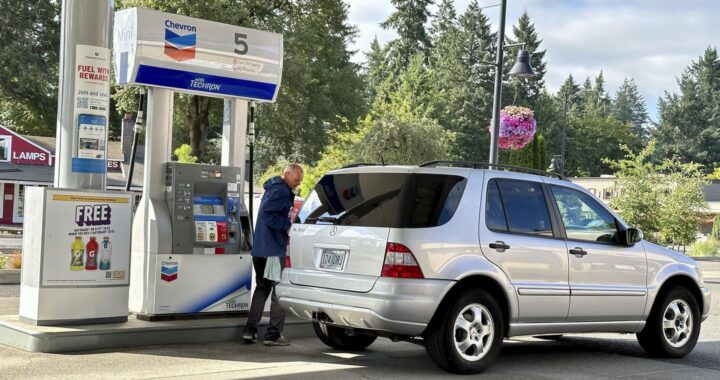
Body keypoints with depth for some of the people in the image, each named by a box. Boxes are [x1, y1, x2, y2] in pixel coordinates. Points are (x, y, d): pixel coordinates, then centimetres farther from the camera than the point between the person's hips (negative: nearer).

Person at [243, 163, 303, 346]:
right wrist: (288, 225, -17)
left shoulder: (273, 189, 18)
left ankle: (250, 331, 14)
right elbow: (267, 214, -25)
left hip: (260, 249, 10)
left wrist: (286, 228, 12)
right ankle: (273, 335, 0)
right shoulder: (281, 191, -14)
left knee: (262, 289, 15)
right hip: (273, 250, -10)